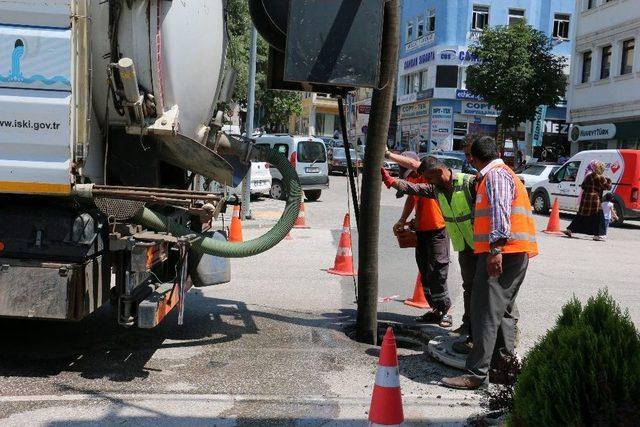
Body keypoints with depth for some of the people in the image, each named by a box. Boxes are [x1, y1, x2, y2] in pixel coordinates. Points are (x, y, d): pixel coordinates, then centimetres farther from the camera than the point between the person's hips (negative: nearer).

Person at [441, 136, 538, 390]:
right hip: (515, 254, 11)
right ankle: (505, 361, 28)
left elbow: (500, 210, -20)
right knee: (504, 308, 19)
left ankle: (477, 373, -14)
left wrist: (496, 247, -28)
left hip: (502, 252, -11)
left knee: (486, 311, -13)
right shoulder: (504, 173, 25)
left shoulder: (495, 174, -7)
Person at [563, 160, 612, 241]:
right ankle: (597, 235, -1)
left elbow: (583, 186, 17)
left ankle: (570, 230, 15)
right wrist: (608, 181, 16)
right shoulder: (600, 177, -9)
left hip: (585, 198, 7)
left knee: (581, 215, 15)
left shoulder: (588, 175, 9)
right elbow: (607, 187, -1)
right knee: (598, 217, 2)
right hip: (595, 200, -7)